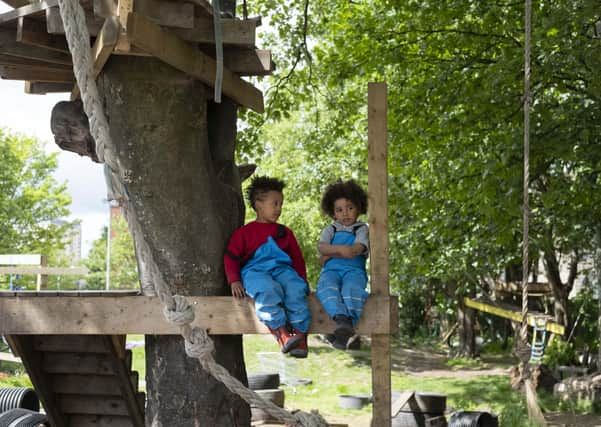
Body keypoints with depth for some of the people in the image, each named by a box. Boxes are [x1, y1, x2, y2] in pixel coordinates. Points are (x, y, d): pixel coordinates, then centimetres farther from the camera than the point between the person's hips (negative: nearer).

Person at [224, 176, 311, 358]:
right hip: (255, 271, -3)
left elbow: (297, 258, 24)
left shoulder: (285, 232, 24)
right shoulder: (244, 232, 14)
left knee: (295, 290, -32)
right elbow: (231, 258, 9)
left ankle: (300, 337, -33)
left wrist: (301, 279, 8)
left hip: (282, 269, 3)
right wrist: (234, 281, -5)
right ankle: (282, 334, -40)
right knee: (268, 290, -39)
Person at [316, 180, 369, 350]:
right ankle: (342, 321, -59)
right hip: (331, 270, 2)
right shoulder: (330, 230, 24)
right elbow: (322, 247, 3)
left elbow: (359, 248, -4)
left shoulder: (362, 229, 16)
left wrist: (330, 254, -8)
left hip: (354, 270, -2)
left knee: (351, 289, -38)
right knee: (326, 288, -36)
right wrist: (340, 249, -17)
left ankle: (343, 331, -54)